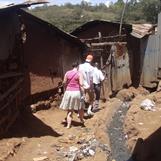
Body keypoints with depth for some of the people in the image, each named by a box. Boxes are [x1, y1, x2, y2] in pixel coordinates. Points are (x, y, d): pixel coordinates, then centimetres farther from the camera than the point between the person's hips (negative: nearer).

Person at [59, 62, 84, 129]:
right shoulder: (79, 74, -7)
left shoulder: (67, 73, 2)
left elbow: (64, 82, 5)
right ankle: (81, 120, 37)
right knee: (80, 107, 20)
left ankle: (68, 124, 3)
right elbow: (81, 84, -14)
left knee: (69, 110, 7)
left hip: (68, 92, 3)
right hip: (77, 92, -2)